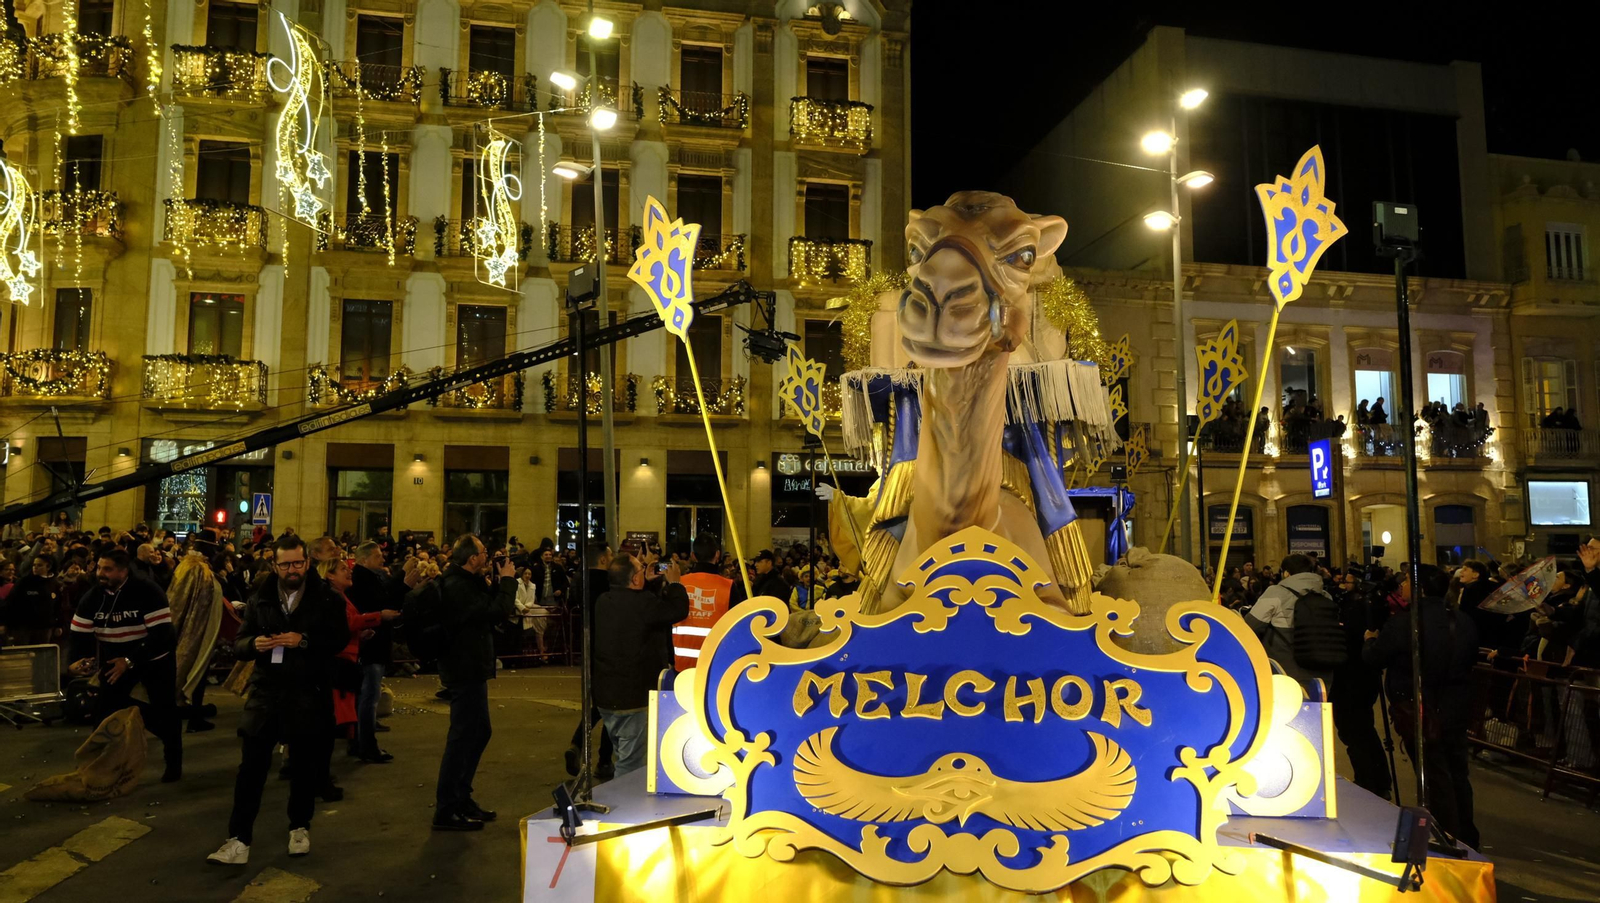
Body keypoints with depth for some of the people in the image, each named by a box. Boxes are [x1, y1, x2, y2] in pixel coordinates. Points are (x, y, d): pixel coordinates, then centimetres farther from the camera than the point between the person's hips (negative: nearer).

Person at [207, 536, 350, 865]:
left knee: (305, 767, 12)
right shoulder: (259, 599, 7)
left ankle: (300, 827, 31)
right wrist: (254, 643, -16)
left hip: (308, 695, -2)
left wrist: (304, 640, -23)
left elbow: (340, 638, -10)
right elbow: (238, 644, 6)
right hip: (265, 692, 2)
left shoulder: (325, 598, -3)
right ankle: (239, 838, 9)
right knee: (251, 767, 0)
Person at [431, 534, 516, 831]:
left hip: (470, 669, 11)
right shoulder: (458, 586, -22)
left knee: (480, 731, 19)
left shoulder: (466, 581, 10)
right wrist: (507, 579, -14)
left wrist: (497, 581, 1)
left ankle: (461, 799, 29)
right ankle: (446, 811, 4)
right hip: (466, 670, -11)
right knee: (463, 737, -4)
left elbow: (490, 605, 12)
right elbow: (498, 612, -27)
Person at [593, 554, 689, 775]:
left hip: (603, 694, 8)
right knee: (630, 765, 2)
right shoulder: (642, 603, -22)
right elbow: (679, 610, -16)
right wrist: (675, 582, 0)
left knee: (624, 757, 23)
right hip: (632, 697, -8)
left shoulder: (603, 602, 2)